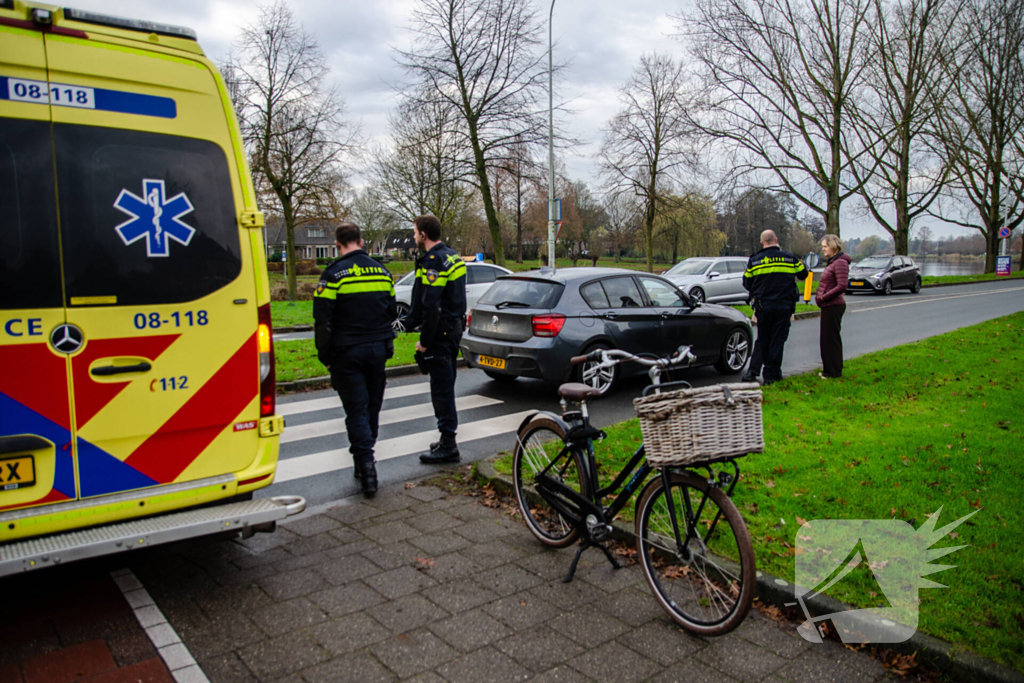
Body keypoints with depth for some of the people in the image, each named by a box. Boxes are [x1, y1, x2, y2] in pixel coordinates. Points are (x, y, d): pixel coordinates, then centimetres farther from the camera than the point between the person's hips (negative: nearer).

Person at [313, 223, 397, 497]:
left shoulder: (334, 273, -10)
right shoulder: (381, 271, 8)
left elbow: (322, 319, -12)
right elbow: (392, 311, 15)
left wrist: (325, 355, -4)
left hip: (348, 352, -5)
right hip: (379, 350, 5)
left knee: (356, 410, -1)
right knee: (373, 407, 15)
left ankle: (367, 467, -7)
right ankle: (364, 462, 28)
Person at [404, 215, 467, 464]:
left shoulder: (433, 261, -17)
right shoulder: (452, 256, 15)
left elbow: (432, 306, -23)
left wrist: (425, 340, -18)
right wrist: (409, 322, 20)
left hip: (440, 332, -10)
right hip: (454, 327, 10)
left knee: (441, 388, -4)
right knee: (445, 386, 17)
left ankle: (448, 445, 3)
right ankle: (447, 441, 27)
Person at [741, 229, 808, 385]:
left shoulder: (754, 261, 1)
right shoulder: (789, 258, 2)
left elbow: (746, 283, 5)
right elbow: (803, 274, 15)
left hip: (763, 306, 1)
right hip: (784, 306, -1)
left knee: (762, 340, 12)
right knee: (777, 340, 5)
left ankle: (753, 371, 6)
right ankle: (771, 374, 6)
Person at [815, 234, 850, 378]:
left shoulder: (840, 262, -14)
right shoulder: (832, 262, 18)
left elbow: (842, 286, -23)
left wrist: (824, 297, -18)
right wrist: (820, 296, 11)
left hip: (834, 306, -10)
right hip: (828, 306, 10)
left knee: (831, 338, -4)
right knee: (826, 338, 15)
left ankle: (834, 371, 4)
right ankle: (829, 369, 24)